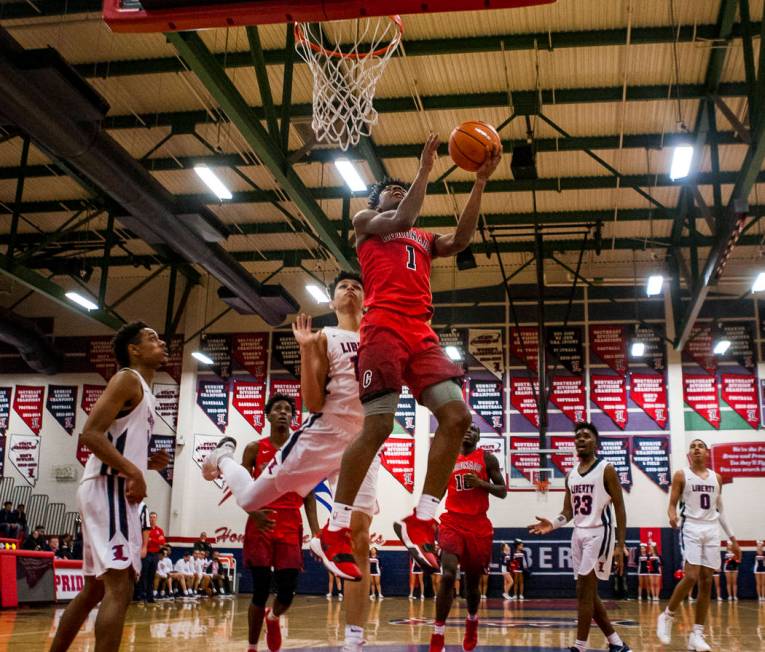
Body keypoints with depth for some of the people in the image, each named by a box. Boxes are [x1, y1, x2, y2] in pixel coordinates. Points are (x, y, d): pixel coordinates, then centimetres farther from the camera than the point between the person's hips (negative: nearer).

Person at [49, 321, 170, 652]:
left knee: (96, 588, 17)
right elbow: (90, 434, -18)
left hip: (116, 490, 11)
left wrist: (146, 463, 10)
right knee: (119, 587, -16)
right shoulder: (128, 379, -7)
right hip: (109, 489, -11)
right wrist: (132, 471, -19)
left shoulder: (142, 391, 22)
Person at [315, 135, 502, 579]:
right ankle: (336, 530, -4)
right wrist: (425, 168, 3)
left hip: (423, 334, 6)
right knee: (378, 427, -14)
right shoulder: (365, 221, 18)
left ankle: (421, 521, -3)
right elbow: (402, 219, -3)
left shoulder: (425, 239, 32)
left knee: (457, 416, -10)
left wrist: (481, 181, 7)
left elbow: (461, 239, 11)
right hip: (385, 328, -6)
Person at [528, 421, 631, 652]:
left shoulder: (606, 469, -7)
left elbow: (620, 508, -8)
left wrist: (620, 545, -14)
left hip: (598, 533, -8)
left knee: (584, 590, -10)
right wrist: (553, 524, -8)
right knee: (589, 592, 9)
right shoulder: (570, 475, 12)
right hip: (578, 534, 8)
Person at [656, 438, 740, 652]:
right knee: (691, 577, -18)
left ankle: (697, 635, 7)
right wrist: (672, 517, -25)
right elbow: (672, 505, -2)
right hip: (691, 528, -4)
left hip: (712, 530, 5)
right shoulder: (681, 475, 1)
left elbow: (720, 510, 18)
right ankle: (666, 616, 3)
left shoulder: (716, 478, 13)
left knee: (706, 582, 2)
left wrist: (732, 538, 15)